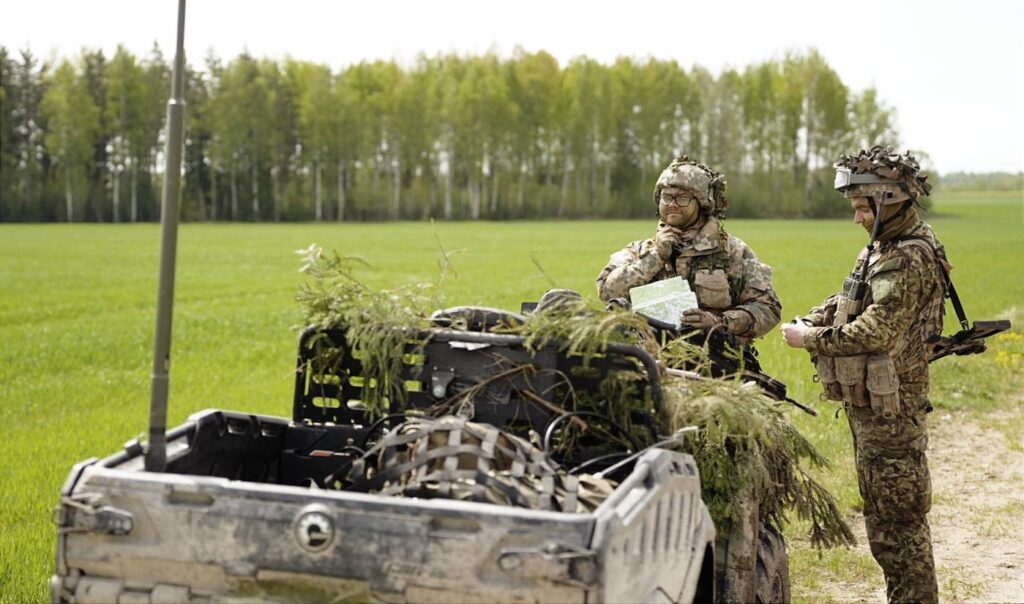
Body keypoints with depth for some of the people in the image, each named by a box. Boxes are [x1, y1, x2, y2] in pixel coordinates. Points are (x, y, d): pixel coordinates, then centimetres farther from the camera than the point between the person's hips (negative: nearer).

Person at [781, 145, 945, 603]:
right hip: (868, 402, 10)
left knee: (898, 515, -2)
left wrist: (811, 340, -17)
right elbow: (846, 302, 19)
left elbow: (876, 333, -27)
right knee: (880, 509, 18)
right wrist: (809, 321, 1)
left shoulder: (909, 260, -20)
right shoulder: (883, 248, 12)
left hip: (890, 407, -10)